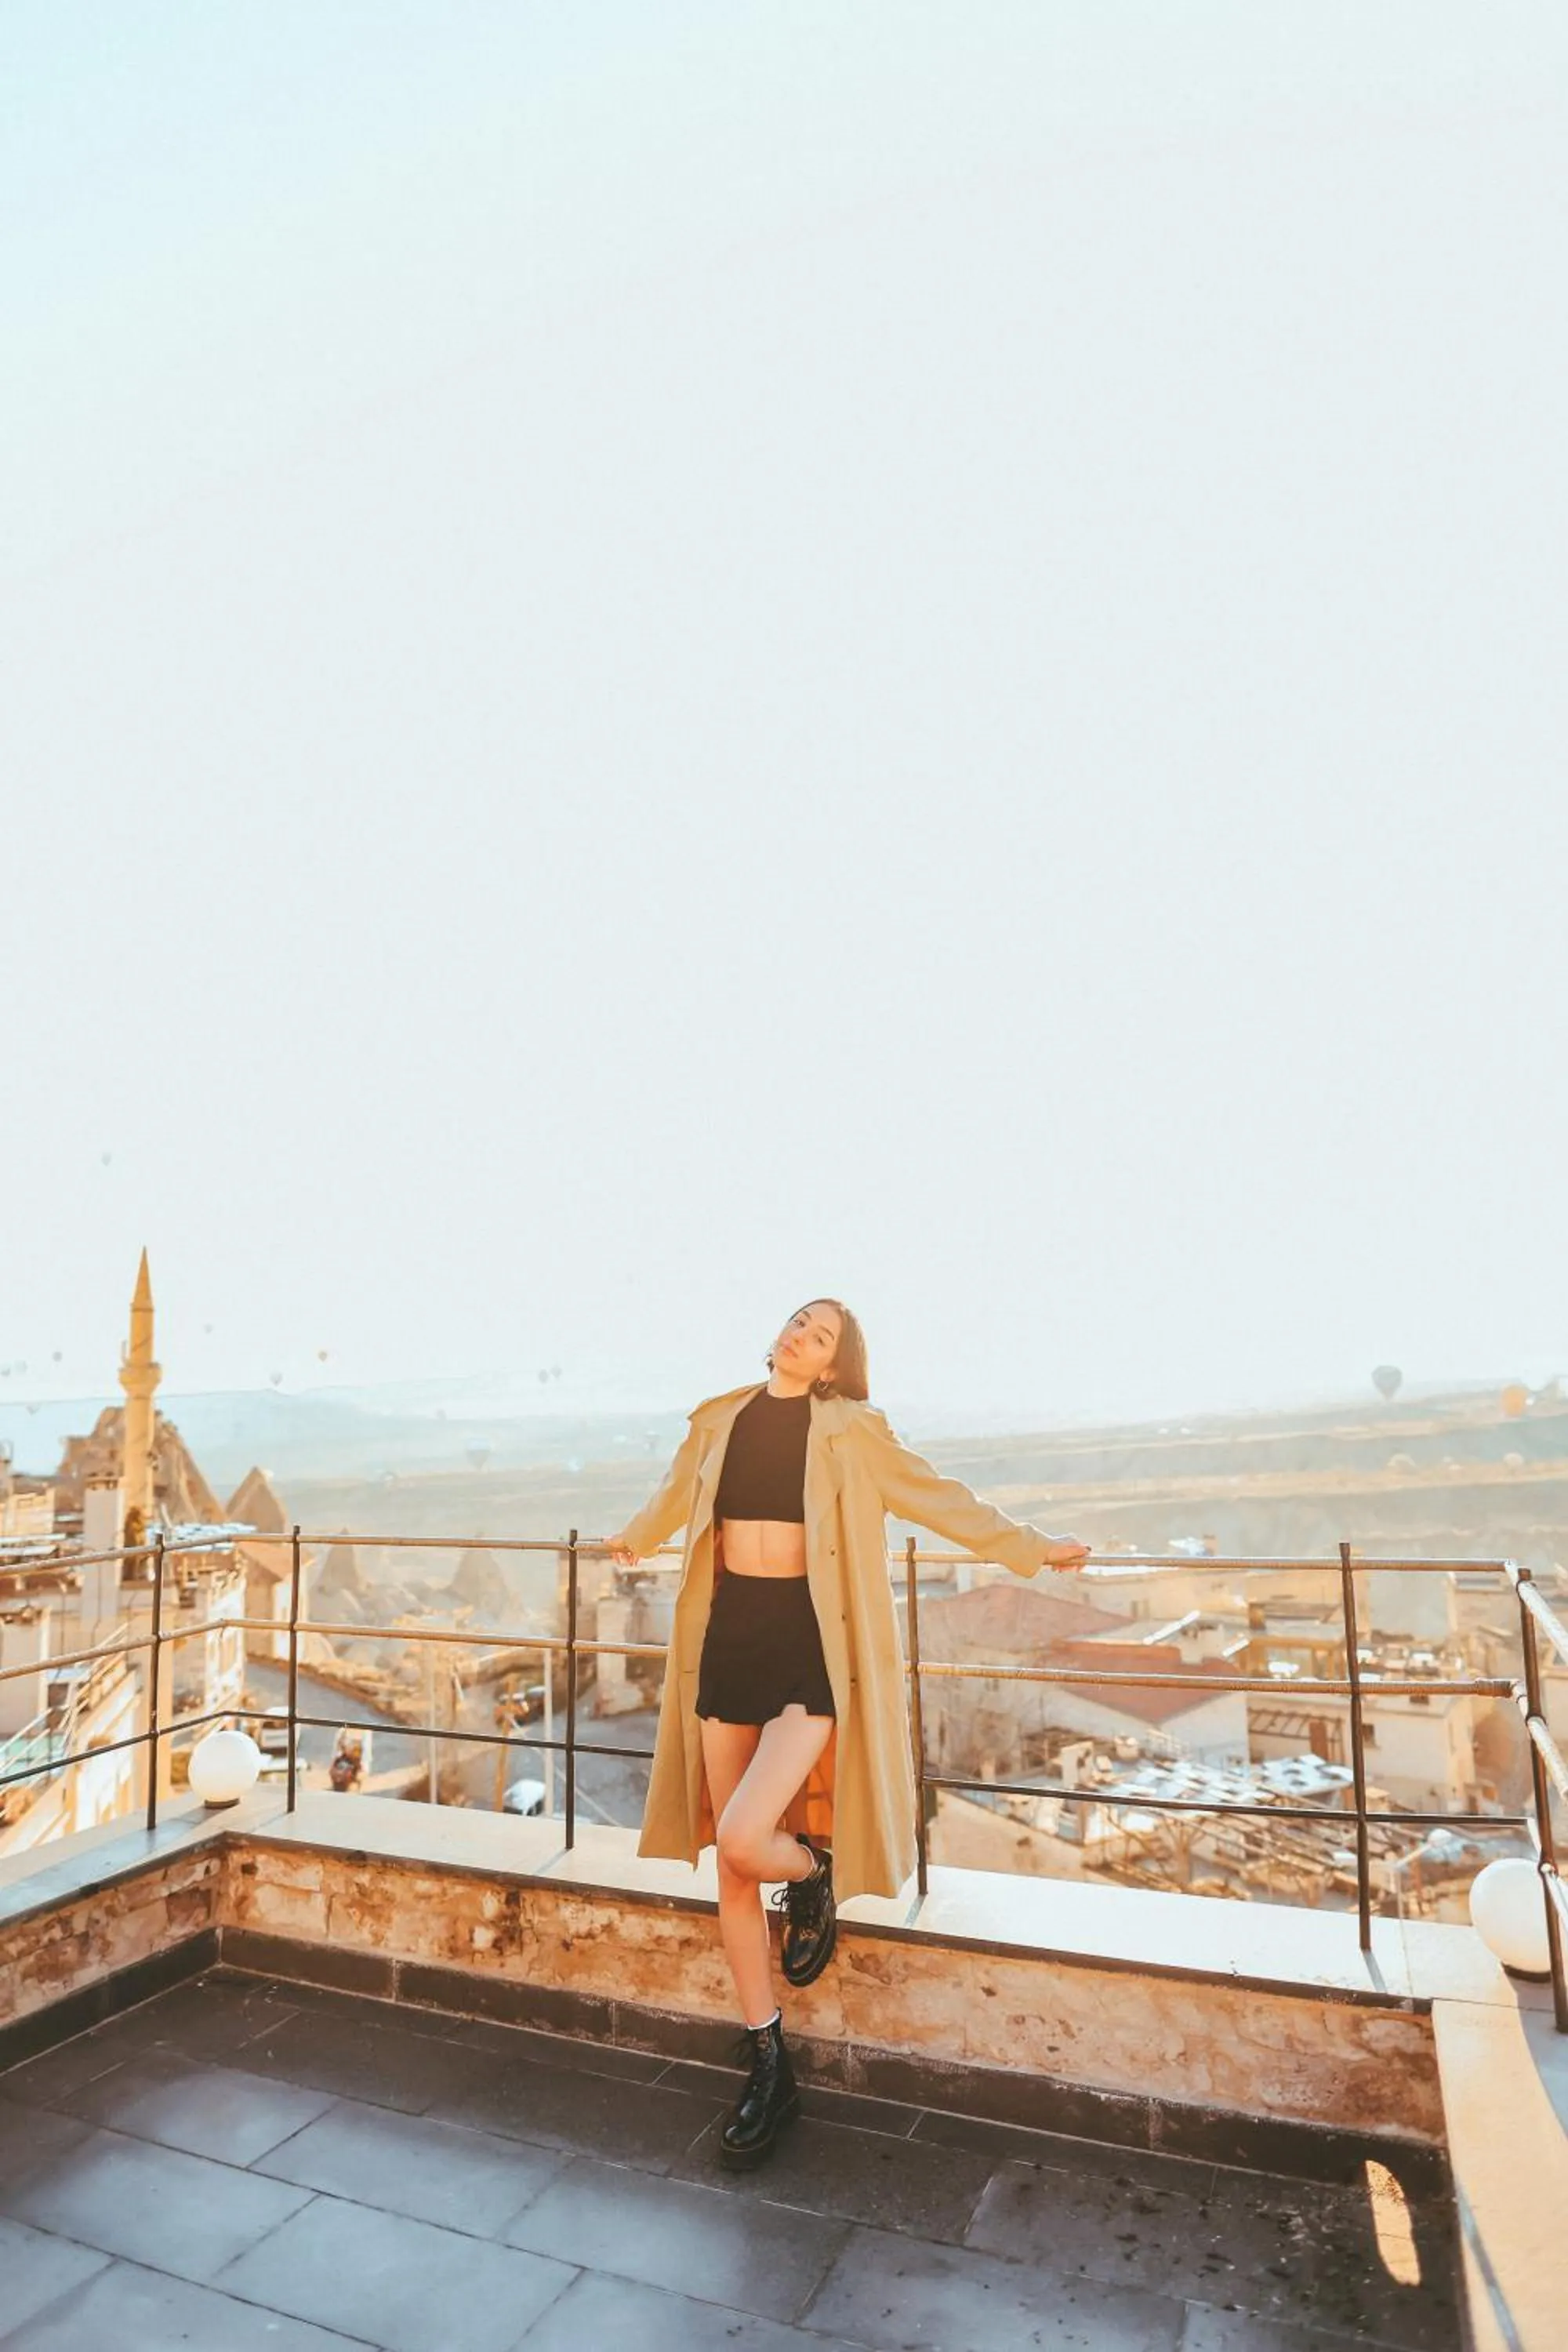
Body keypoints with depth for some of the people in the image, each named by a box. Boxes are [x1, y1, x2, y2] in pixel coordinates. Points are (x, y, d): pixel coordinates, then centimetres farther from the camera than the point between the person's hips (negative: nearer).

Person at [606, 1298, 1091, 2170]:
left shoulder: (850, 1430, -2)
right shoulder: (719, 1421, 7)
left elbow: (938, 1497, 7)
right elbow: (677, 1495, 27)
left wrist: (1032, 1547, 10)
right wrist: (636, 1540, 44)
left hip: (810, 1644, -4)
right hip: (727, 1636, 4)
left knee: (743, 1840, -19)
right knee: (730, 1866, 9)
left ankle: (814, 1877, 19)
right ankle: (770, 2068, 27)